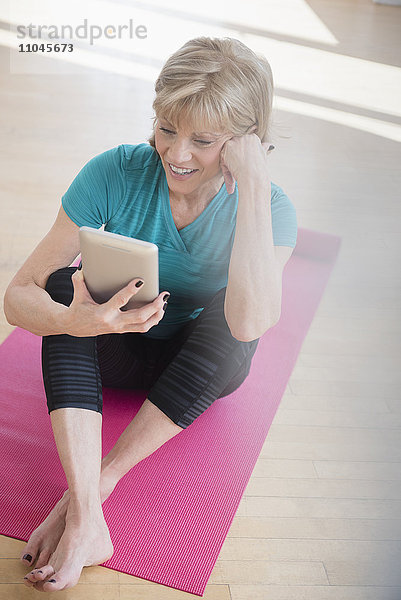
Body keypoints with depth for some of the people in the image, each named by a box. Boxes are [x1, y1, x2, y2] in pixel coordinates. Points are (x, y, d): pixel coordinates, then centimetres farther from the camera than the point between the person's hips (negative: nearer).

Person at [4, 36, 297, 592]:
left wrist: (254, 183, -41)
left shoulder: (267, 207, -22)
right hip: (116, 352, 1)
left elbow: (250, 323, -42)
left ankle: (99, 482, -27)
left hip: (201, 365, 0)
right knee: (66, 280, -27)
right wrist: (75, 321, -44)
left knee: (233, 314, -31)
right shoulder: (116, 173, -21)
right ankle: (86, 521, -37)